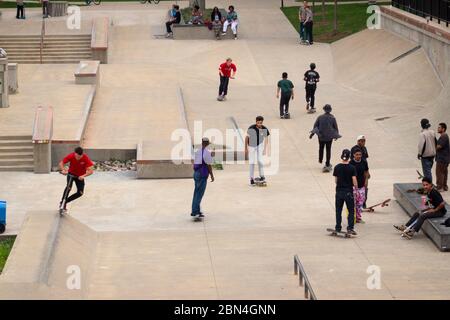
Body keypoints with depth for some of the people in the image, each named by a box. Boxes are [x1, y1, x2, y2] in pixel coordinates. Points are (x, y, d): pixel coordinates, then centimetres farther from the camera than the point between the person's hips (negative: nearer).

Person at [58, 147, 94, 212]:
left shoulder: (85, 158, -28)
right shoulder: (71, 156, -25)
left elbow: (90, 171, -31)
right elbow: (61, 163, -15)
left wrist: (83, 176, -47)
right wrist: (63, 170, -35)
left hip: (80, 176, 1)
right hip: (71, 174, -1)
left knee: (80, 193, -9)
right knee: (69, 187, -28)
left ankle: (65, 201, 9)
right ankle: (62, 202, -16)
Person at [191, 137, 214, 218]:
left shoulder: (198, 152, 6)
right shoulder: (207, 152, -15)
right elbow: (209, 165, -13)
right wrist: (212, 175, -4)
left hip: (196, 173, 7)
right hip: (203, 175, -7)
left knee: (196, 192, 16)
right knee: (199, 194, -4)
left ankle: (196, 210, 24)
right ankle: (195, 211, -7)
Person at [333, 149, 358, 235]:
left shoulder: (337, 167, -2)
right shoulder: (352, 168, -11)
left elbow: (336, 180, 5)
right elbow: (354, 182, -12)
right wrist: (355, 187, 7)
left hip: (339, 191, 3)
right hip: (348, 191, -3)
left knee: (338, 210, 13)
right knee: (351, 211, 6)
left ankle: (338, 228, 15)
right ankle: (350, 228, -2)